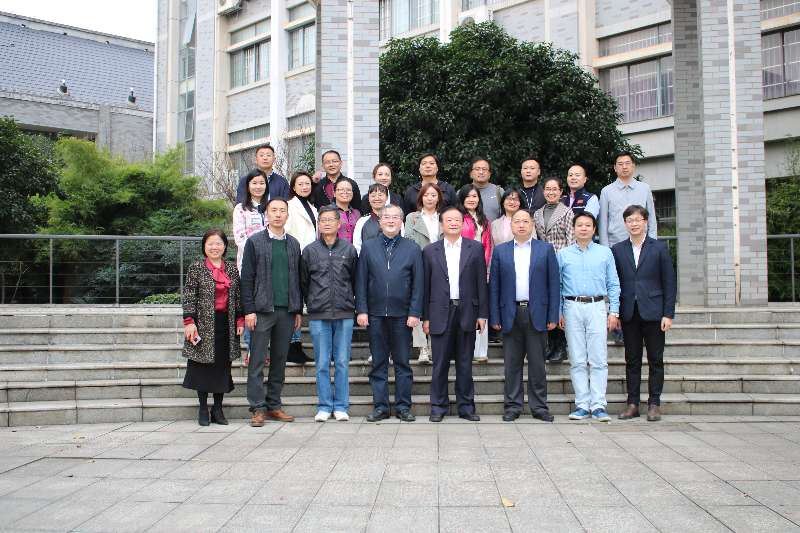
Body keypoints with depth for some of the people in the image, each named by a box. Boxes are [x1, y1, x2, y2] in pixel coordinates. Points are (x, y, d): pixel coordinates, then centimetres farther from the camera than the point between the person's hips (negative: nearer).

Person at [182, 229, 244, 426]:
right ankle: (203, 409, 12)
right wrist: (189, 321, -12)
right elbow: (188, 296, -5)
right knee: (203, 364, 2)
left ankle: (218, 409, 16)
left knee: (223, 365, 6)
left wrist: (240, 320, 7)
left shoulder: (232, 269, 10)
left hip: (226, 324, 3)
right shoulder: (196, 268, -1)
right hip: (204, 324, -3)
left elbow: (238, 297, 13)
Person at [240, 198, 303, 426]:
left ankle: (274, 405, 16)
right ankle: (258, 408, 3)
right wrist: (249, 310, -9)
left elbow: (298, 279, 13)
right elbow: (247, 278, -2)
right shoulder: (255, 242, 2)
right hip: (262, 310, -3)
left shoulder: (293, 244, 12)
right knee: (257, 361, -2)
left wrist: (298, 310, 9)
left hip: (287, 311, 4)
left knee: (280, 360, 8)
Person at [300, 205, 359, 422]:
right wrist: (312, 303, 10)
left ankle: (341, 406, 12)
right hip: (318, 316, 0)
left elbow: (356, 279, 11)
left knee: (342, 362, 3)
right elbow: (303, 282, 11)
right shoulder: (310, 250, 4)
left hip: (344, 315, 0)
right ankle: (324, 406, 13)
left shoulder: (349, 249, 5)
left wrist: (349, 301, 9)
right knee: (322, 363, 4)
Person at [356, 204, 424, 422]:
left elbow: (418, 283, 1)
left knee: (402, 363, 6)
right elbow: (361, 281, 5)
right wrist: (361, 310, -3)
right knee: (378, 363, 7)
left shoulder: (412, 248, 5)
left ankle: (403, 406, 14)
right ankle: (380, 406, 15)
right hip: (375, 314, 1)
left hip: (402, 314, -1)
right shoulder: (368, 247, 7)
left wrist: (415, 313, -6)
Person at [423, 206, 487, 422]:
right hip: (440, 313, 0)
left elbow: (481, 283, 4)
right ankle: (438, 406, 14)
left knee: (465, 364, 7)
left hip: (467, 312, 0)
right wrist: (425, 317, 2)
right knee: (440, 363, 4)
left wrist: (482, 314, -1)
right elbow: (426, 286, 5)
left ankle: (466, 406, 17)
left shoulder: (475, 248, 5)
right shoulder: (430, 251, 6)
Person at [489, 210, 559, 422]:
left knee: (537, 363, 4)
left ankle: (539, 407, 13)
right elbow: (494, 286, 6)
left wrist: (553, 316, -3)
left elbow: (554, 284, 3)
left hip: (537, 314, -1)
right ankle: (512, 406, 13)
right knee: (512, 363, 5)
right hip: (511, 315, 1)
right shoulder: (500, 251, 8)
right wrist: (494, 317, -1)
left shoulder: (546, 249, 6)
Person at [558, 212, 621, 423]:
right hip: (572, 308, 1)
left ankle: (598, 405, 0)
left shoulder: (605, 253, 10)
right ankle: (582, 405, 8)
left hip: (597, 307, 0)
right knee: (577, 360, 2)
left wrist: (614, 312, 1)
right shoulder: (563, 254, 9)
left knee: (599, 359, -4)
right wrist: (558, 312, 2)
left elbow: (613, 284, 9)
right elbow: (557, 285, 9)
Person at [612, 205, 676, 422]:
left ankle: (654, 404, 12)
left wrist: (668, 314, -5)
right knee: (632, 360, 7)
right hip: (629, 313, 2)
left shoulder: (659, 248, 2)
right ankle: (633, 404, 13)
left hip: (653, 312, -1)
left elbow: (669, 282, 1)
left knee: (655, 360, 4)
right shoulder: (617, 250, 7)